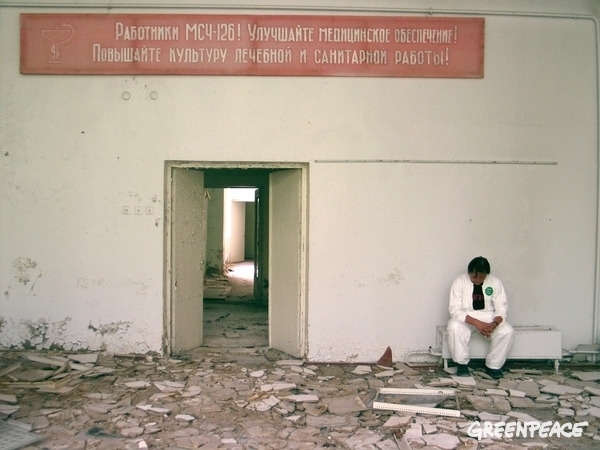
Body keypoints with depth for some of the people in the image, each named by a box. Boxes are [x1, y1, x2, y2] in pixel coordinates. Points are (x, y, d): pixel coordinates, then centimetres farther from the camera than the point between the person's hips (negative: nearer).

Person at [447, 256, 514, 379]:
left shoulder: (495, 282, -5)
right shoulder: (460, 281, -12)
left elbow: (501, 309, -5)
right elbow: (455, 309, -17)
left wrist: (494, 324, -28)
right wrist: (476, 323, -31)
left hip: (489, 318, 2)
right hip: (465, 318, -2)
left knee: (507, 331, -27)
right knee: (454, 327, -35)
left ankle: (493, 366, -8)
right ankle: (462, 364, -16)